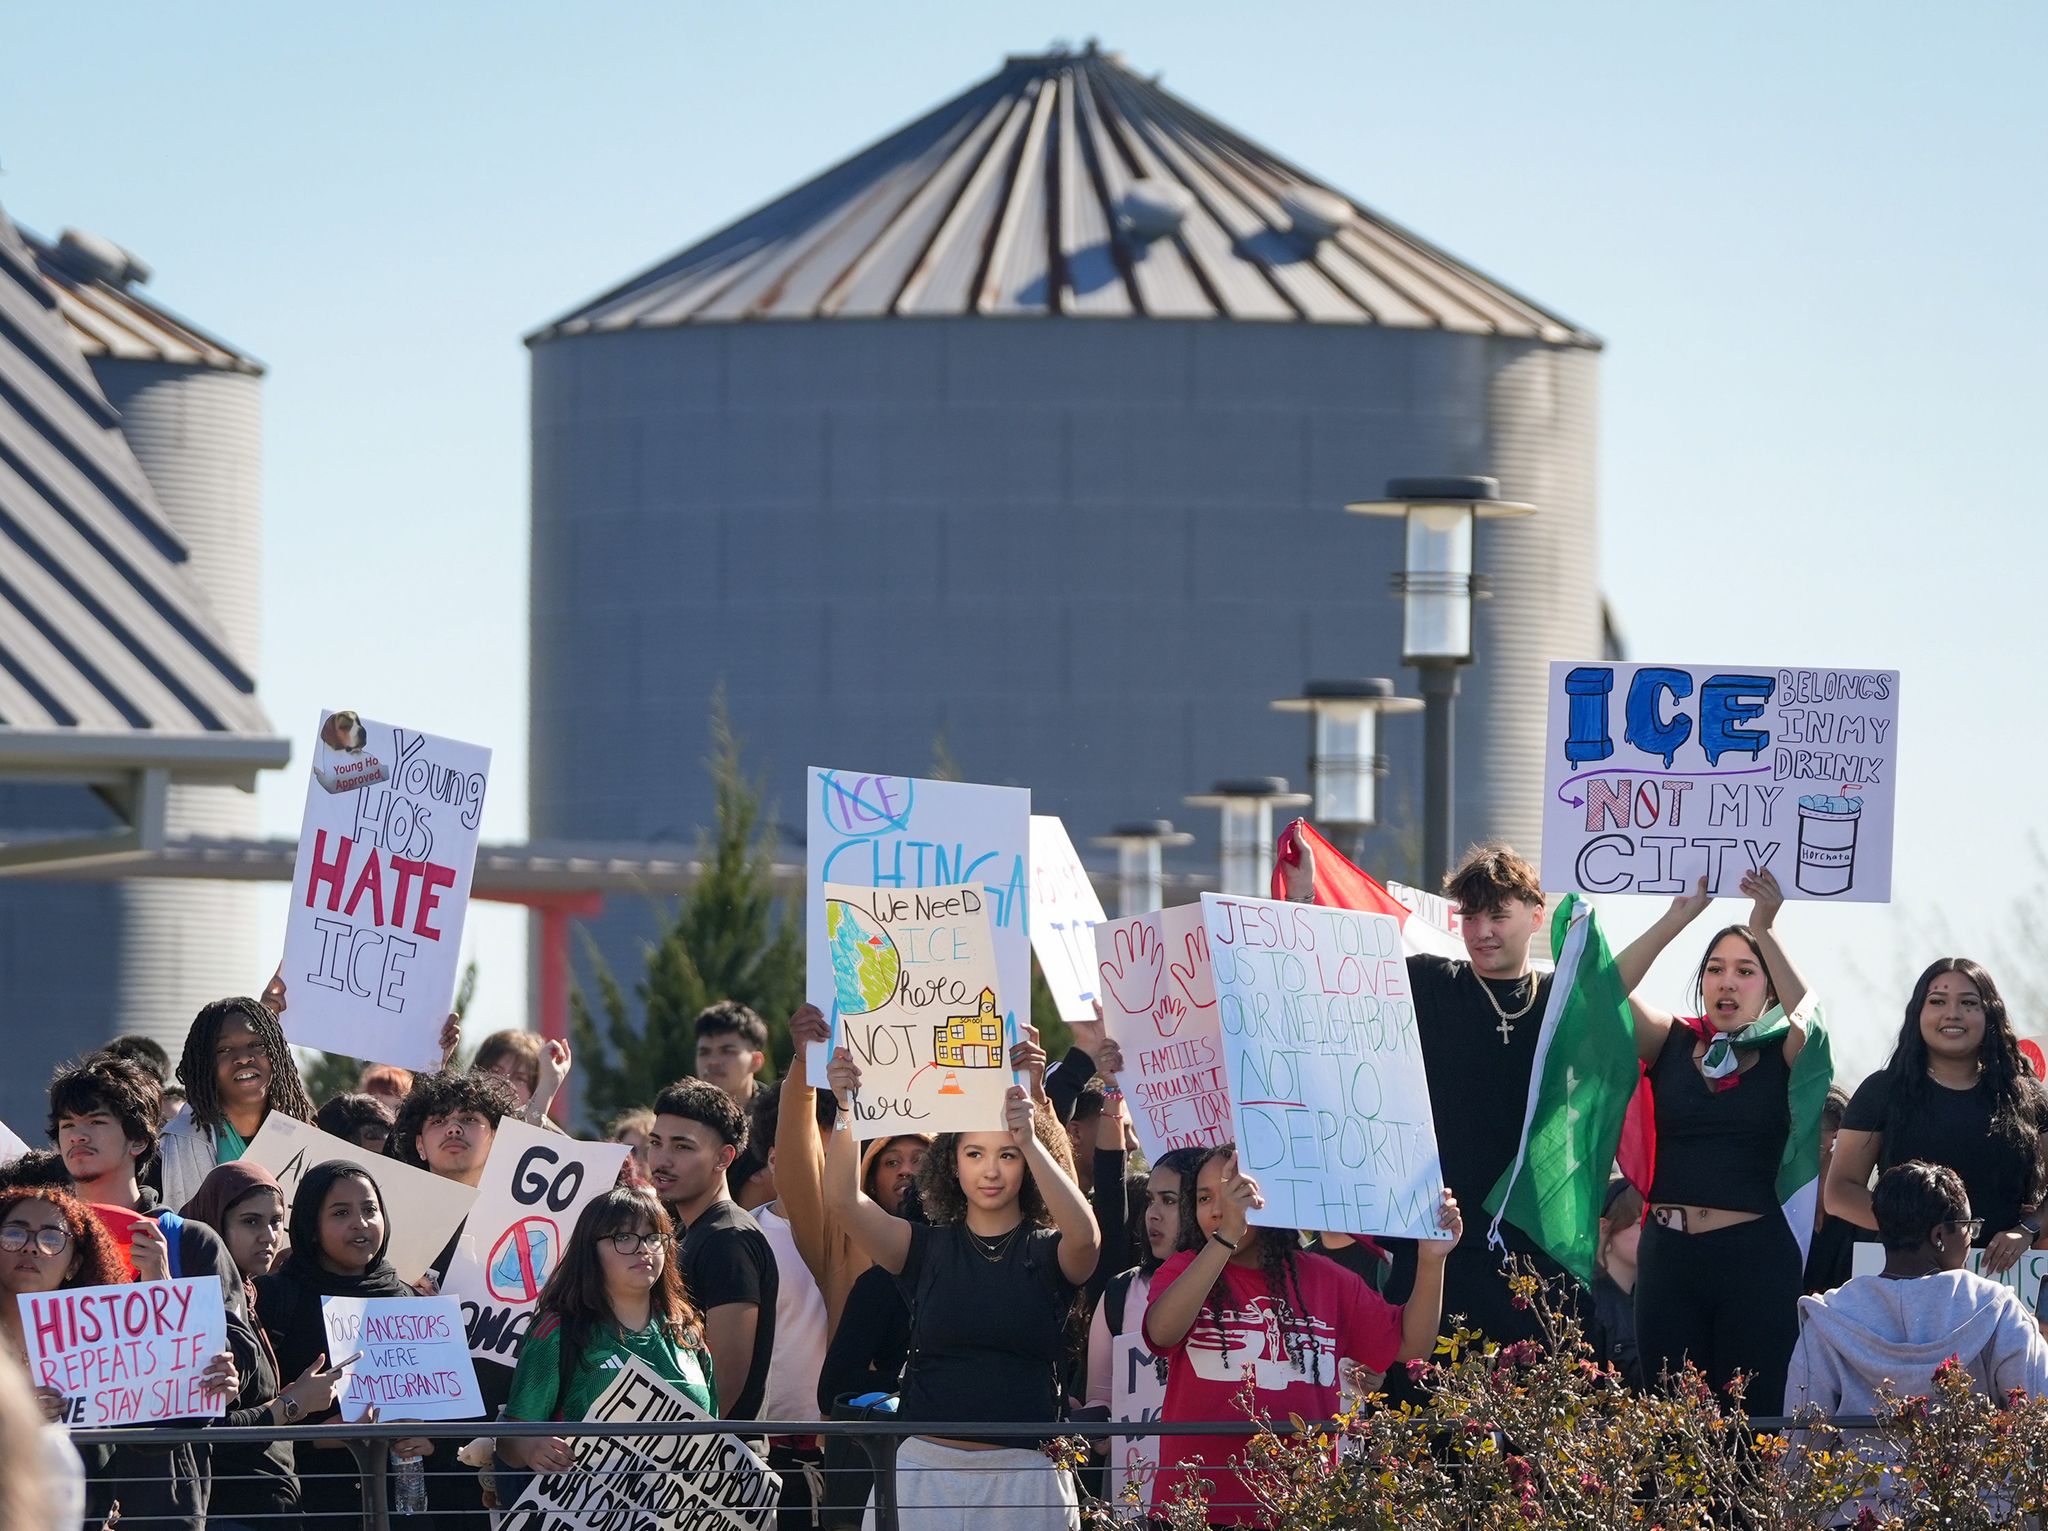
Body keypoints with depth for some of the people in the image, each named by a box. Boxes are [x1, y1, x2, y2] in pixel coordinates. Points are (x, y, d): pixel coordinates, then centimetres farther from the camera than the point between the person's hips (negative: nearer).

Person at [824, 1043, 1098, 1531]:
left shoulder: (1048, 1253, 4)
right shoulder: (926, 1248, 8)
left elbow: (1083, 1234, -20)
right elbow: (844, 1201, -7)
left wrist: (1030, 1142, -30)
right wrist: (845, 1110, -22)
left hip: (1025, 1475, -1)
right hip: (927, 1468, 1)